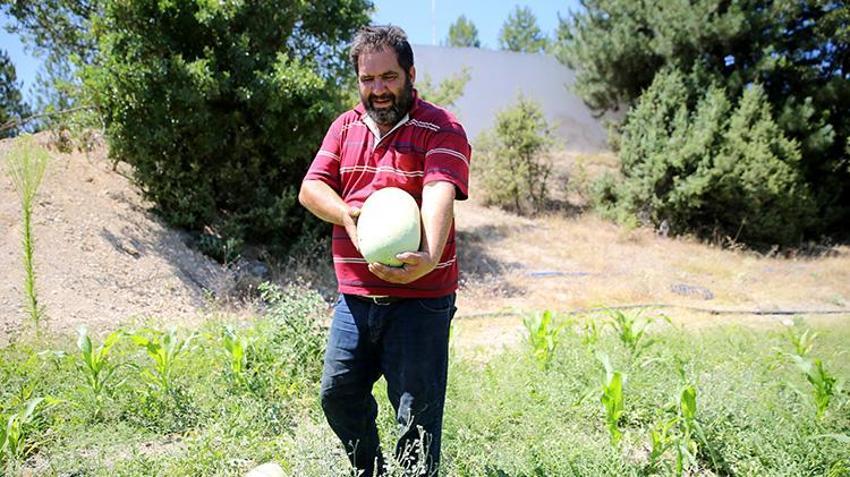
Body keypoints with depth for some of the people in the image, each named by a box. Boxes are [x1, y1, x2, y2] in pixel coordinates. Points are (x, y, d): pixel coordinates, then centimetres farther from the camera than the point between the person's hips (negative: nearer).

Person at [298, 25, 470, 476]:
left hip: (419, 297, -5)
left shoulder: (441, 129, -7)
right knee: (337, 393, 16)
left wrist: (429, 258, -41)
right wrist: (346, 213, -17)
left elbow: (440, 193, -23)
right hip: (354, 294, 6)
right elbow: (310, 188, 4)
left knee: (416, 411, 1)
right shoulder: (345, 126, 12)